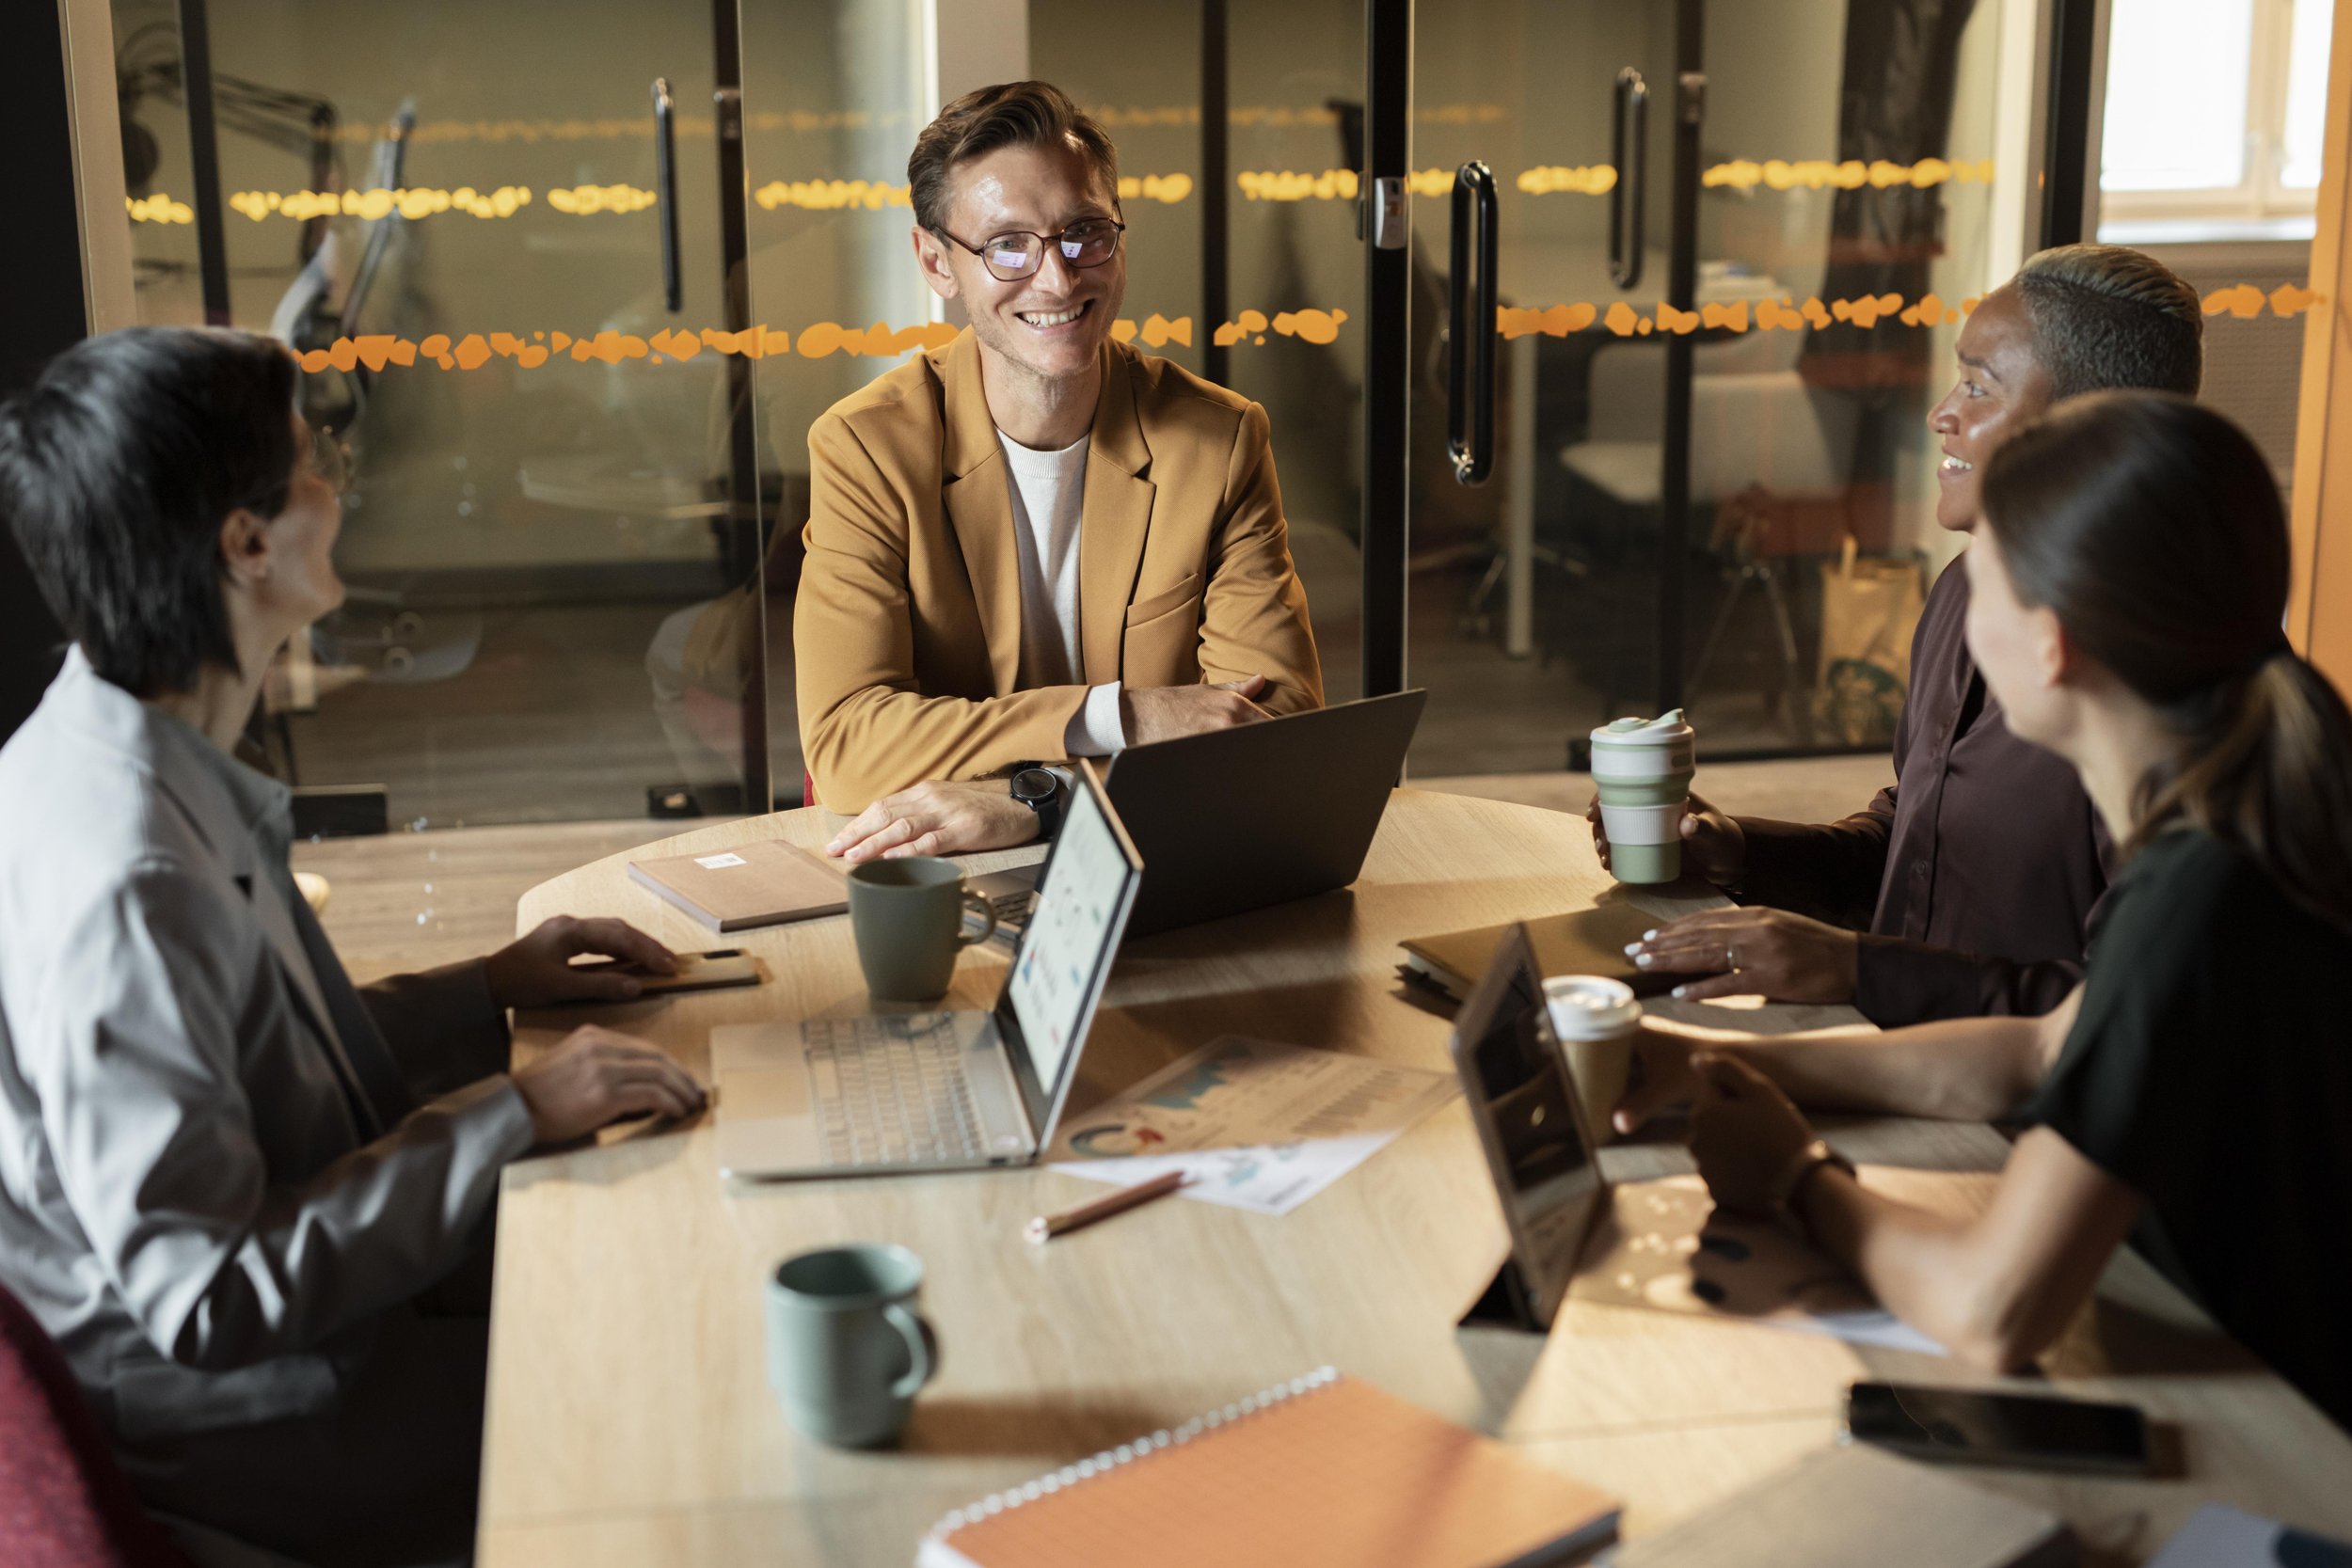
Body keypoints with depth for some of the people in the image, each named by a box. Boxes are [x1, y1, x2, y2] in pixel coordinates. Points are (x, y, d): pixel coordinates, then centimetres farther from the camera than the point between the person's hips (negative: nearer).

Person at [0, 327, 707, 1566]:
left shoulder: (108, 756, 2)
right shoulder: (125, 880, -30)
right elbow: (211, 1300, -28)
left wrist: (487, 990, 8)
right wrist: (513, 1115, -24)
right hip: (249, 1425, -9)